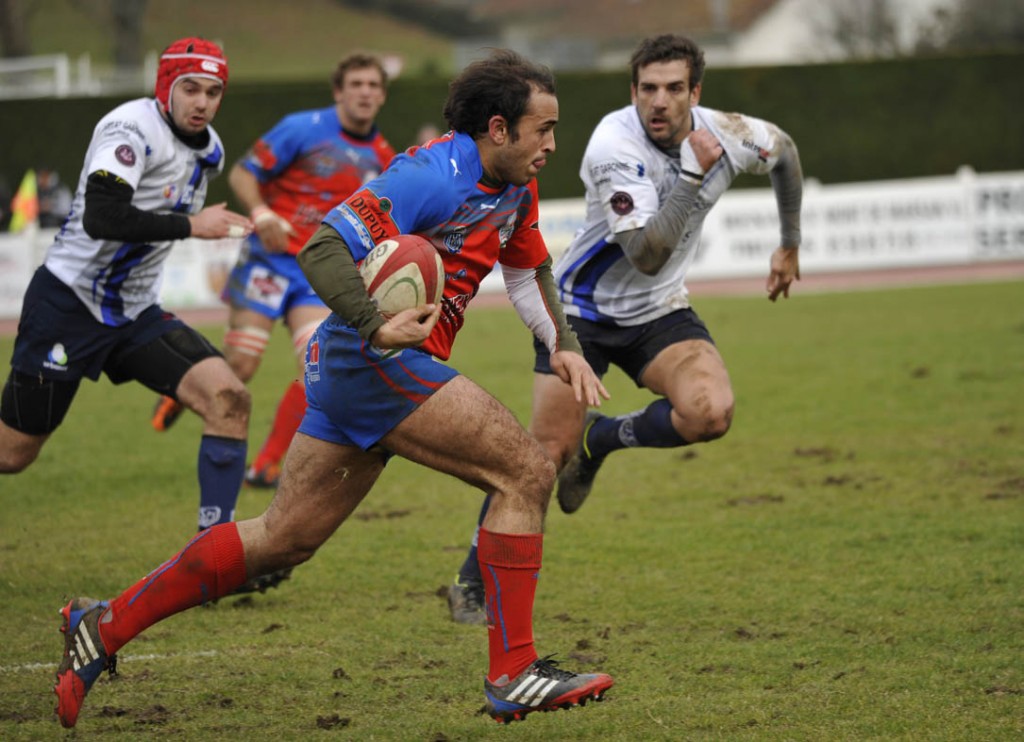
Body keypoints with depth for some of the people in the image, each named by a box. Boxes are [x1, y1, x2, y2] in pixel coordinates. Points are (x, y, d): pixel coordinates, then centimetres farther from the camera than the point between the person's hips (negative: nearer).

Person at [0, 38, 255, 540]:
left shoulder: (209, 151, 7)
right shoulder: (133, 129, -20)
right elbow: (101, 218, -34)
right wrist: (191, 225, -29)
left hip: (135, 312, 7)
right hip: (68, 305, -7)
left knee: (229, 399, -15)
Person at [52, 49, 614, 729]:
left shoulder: (516, 188, 14)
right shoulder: (433, 178, -16)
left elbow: (529, 271, 31)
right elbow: (324, 248, -21)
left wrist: (563, 346, 15)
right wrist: (376, 325, -32)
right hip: (373, 361, -10)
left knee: (285, 539, 11)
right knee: (526, 470, -14)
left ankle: (104, 626, 15)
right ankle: (514, 675, -14)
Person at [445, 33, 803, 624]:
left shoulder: (724, 133, -12)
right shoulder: (615, 144, -26)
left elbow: (784, 152, 14)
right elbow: (647, 254, -34)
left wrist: (790, 247, 21)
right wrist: (695, 175, -37)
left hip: (660, 311, 4)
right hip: (583, 308, -3)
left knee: (710, 413, -25)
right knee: (548, 453, -10)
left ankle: (601, 439, 6)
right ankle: (474, 582, 10)